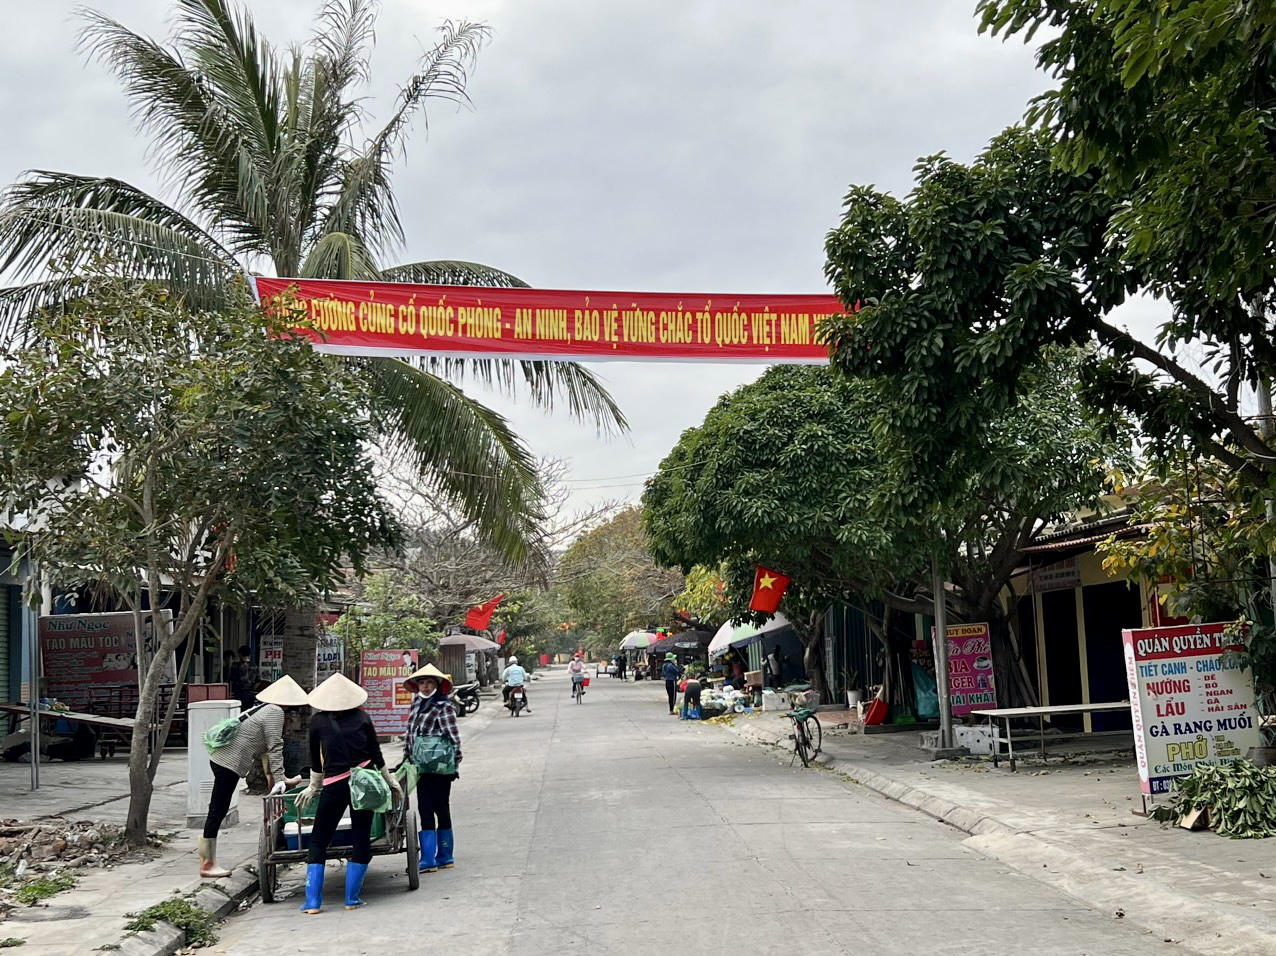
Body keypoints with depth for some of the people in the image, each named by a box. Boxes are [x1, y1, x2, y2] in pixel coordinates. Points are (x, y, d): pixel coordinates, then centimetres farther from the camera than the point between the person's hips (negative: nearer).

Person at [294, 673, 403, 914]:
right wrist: (390, 781, 21)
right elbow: (376, 755, 9)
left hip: (334, 784, -1)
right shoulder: (362, 717, 5)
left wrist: (314, 787, 26)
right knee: (361, 839, 7)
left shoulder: (317, 721, 4)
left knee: (318, 841, 8)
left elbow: (315, 759, 12)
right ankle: (352, 898, 6)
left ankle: (312, 901, 2)